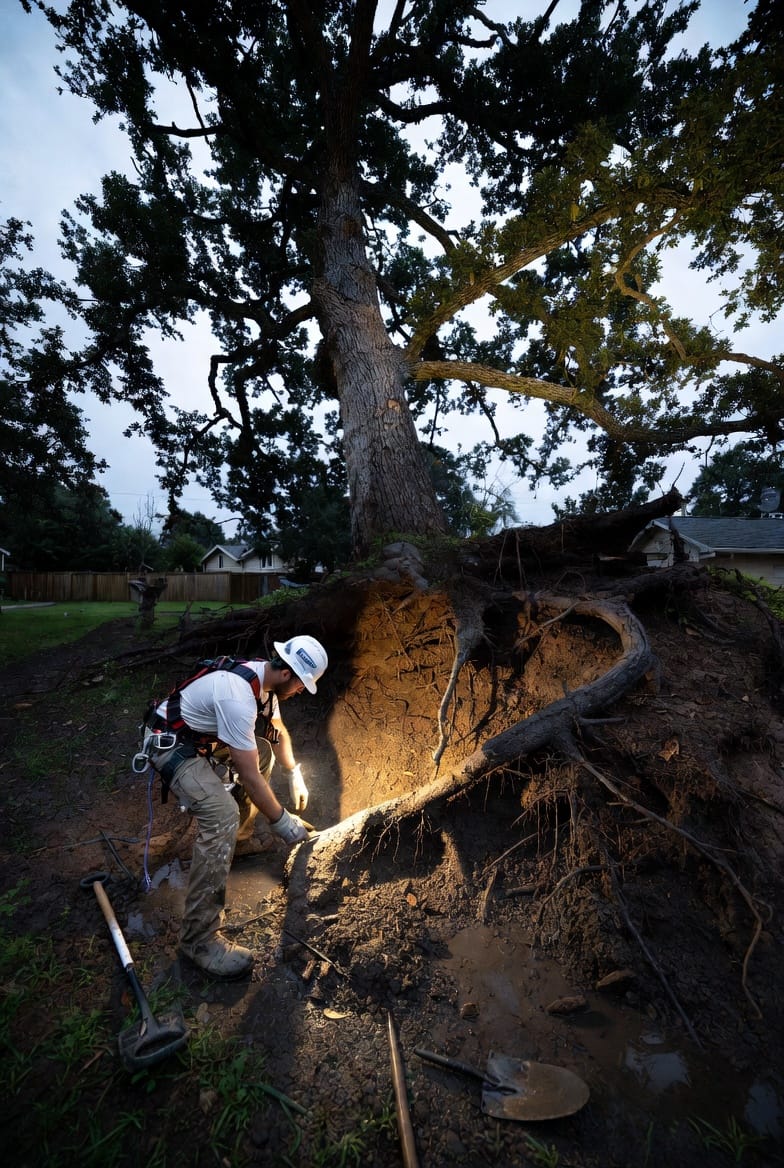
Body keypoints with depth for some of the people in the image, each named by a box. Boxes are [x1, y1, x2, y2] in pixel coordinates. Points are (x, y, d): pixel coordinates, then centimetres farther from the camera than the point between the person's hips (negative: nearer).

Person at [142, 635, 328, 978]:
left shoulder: (263, 678, -4)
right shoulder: (238, 695, -33)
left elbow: (278, 732, 14)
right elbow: (249, 776, -27)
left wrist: (295, 776, 13)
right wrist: (281, 821, -16)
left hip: (202, 738, 10)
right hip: (171, 746, -9)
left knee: (262, 751, 17)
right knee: (223, 816, -24)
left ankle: (238, 838, 32)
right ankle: (198, 938, -10)